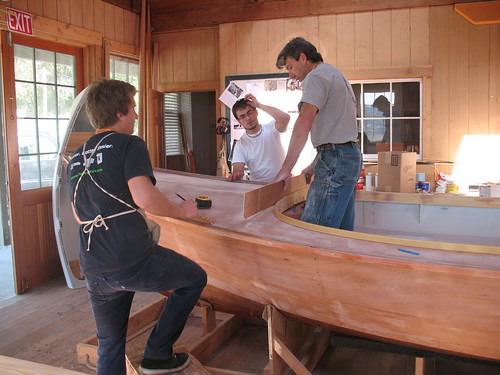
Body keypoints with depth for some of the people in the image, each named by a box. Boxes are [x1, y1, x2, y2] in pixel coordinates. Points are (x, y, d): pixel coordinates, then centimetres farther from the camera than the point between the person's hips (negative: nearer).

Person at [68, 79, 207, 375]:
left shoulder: (77, 158, 17)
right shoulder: (130, 144, -4)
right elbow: (144, 197, -19)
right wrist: (182, 211, -3)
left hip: (95, 270, 7)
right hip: (134, 259, -7)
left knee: (110, 346, 22)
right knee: (195, 278, 17)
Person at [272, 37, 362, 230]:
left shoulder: (315, 77, -6)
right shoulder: (336, 75, 26)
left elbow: (303, 126, -20)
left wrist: (285, 169, -18)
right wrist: (314, 166, 23)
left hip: (336, 160, -10)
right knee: (343, 230, 11)